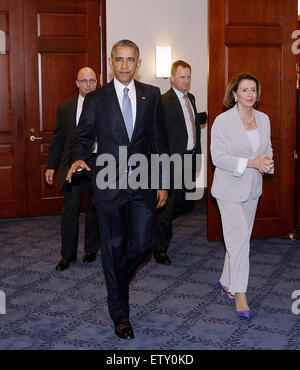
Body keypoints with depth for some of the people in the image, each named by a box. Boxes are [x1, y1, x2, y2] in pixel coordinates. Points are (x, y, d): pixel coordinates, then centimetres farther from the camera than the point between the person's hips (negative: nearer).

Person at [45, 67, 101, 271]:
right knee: (70, 208, -3)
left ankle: (91, 249, 25)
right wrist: (51, 166, 6)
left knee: (95, 208, 10)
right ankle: (68, 254, 9)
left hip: (99, 164, -1)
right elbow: (58, 139, 10)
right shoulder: (65, 108, 8)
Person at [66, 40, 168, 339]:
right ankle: (120, 315, 22)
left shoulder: (152, 95, 6)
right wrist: (78, 158, -20)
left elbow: (159, 141, 8)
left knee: (141, 245, 2)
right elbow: (82, 138, 3)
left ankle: (117, 280, 37)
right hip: (110, 185, -1)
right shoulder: (96, 99, 1)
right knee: (114, 248, 7)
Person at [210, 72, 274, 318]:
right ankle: (239, 291, 2)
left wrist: (267, 162, -9)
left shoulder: (263, 119, 6)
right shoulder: (223, 121, -11)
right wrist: (250, 163, -25)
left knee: (240, 238, 13)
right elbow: (218, 157, -15)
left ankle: (226, 282, 29)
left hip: (252, 188, 6)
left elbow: (268, 148, 15)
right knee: (239, 238, -9)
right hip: (230, 188, -6)